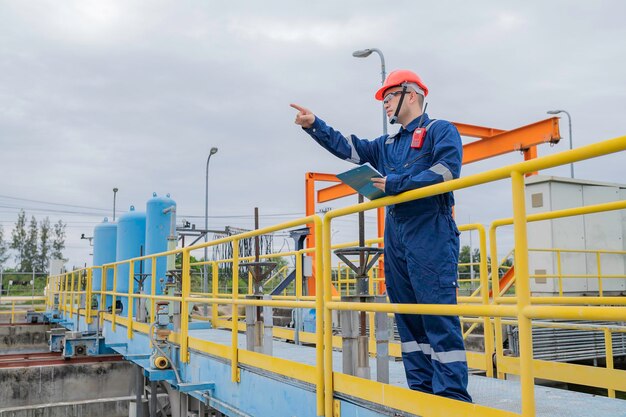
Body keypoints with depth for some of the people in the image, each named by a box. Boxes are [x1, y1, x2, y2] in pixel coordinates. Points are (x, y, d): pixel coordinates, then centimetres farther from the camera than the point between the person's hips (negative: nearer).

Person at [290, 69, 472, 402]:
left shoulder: (440, 131, 3)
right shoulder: (387, 145, 25)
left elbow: (447, 171, -13)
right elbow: (347, 148, 27)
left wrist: (395, 184, -13)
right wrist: (314, 125, 18)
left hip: (431, 235, -8)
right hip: (395, 238, 8)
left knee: (439, 315, -11)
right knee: (408, 317, 6)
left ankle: (453, 397, -9)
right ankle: (422, 389, 13)